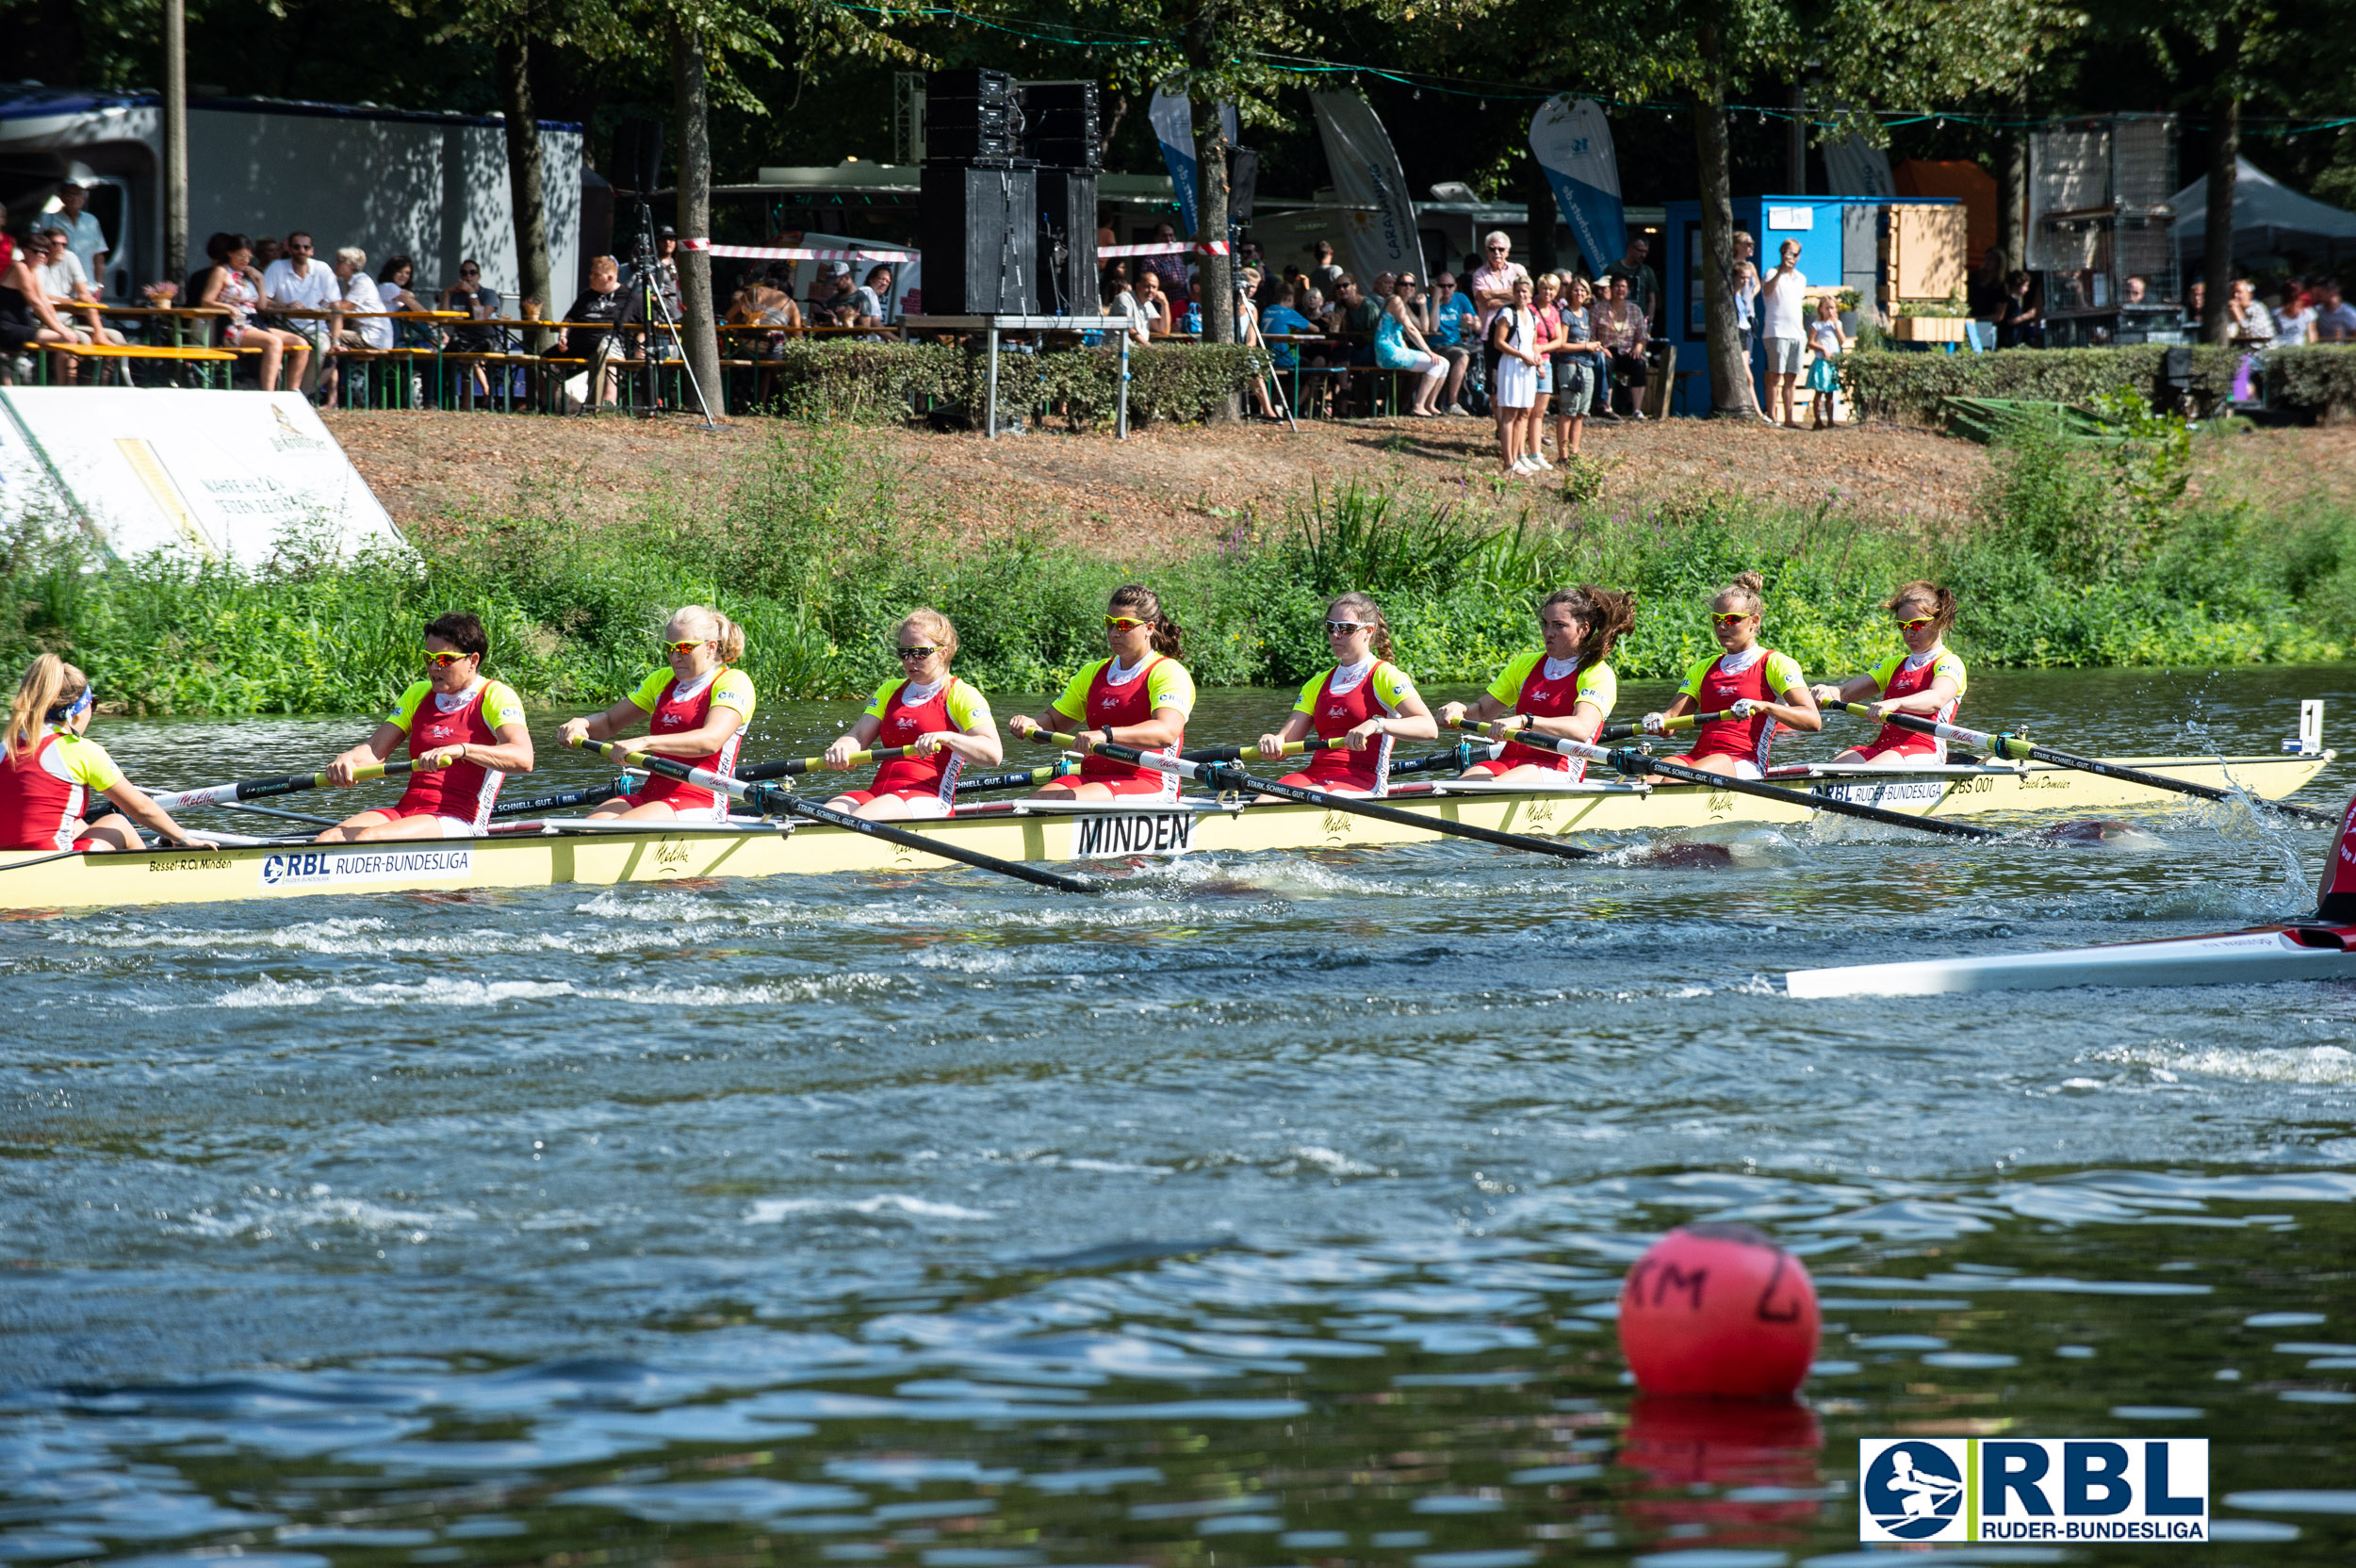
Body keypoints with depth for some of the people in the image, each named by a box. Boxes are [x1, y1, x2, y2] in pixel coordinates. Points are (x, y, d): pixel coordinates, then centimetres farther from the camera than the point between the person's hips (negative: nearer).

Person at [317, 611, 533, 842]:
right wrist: (346, 761, -12)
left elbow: (523, 759, -19)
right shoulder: (417, 695, 19)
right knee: (328, 840, -20)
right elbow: (376, 749, 13)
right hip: (406, 811, 7)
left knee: (366, 839, -31)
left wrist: (460, 750, -35)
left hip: (459, 822, -7)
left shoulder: (495, 696, -3)